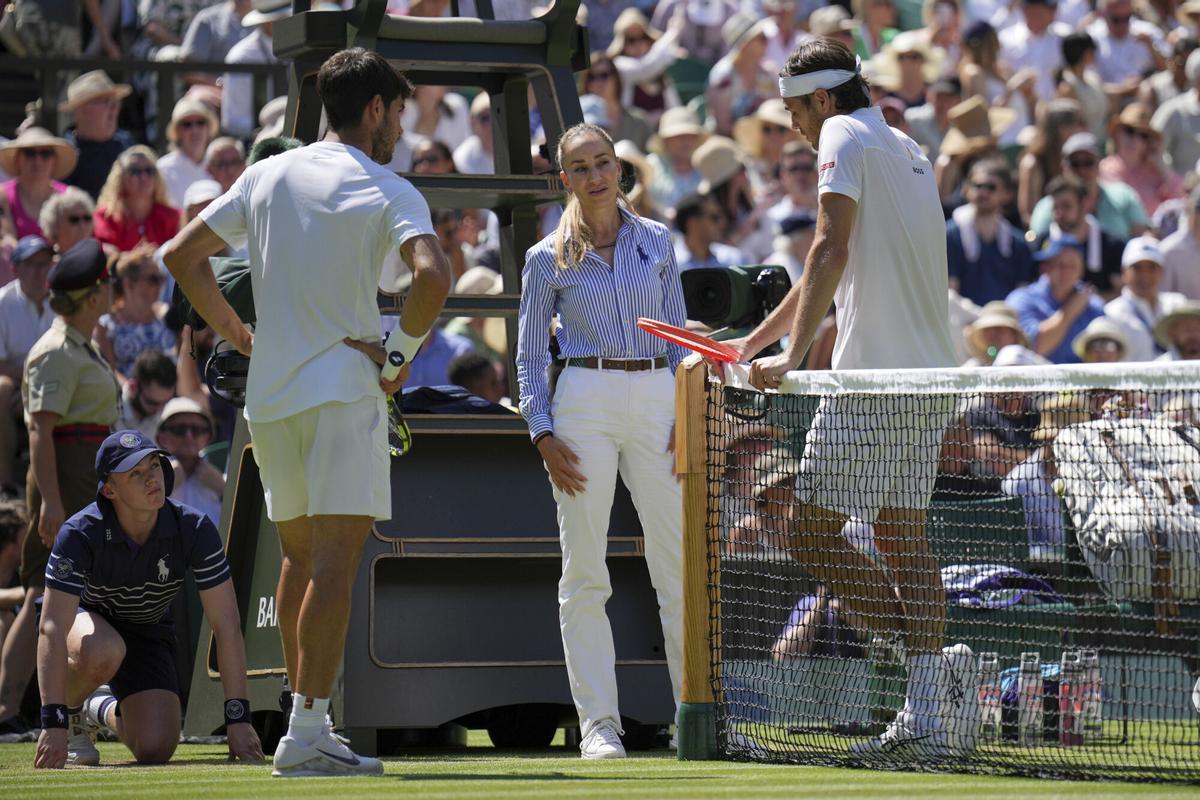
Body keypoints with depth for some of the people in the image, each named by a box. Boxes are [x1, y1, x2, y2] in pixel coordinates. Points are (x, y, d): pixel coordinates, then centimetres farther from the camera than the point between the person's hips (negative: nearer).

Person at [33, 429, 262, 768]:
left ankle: (103, 710, 22)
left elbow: (226, 626, -24)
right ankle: (71, 711, -5)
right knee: (103, 653, -40)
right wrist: (54, 724, -45)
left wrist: (238, 720, -29)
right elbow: (52, 630, -37)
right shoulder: (80, 534, -33)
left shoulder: (194, 530, -26)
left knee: (155, 750, -14)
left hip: (147, 631, 3)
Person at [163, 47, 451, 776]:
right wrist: (402, 353, -9)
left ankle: (305, 721, 21)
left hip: (269, 391, 6)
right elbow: (433, 275, -23)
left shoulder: (268, 175, 11)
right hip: (344, 388, -6)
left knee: (300, 557, 17)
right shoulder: (389, 192, -6)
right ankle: (308, 731, -16)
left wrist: (232, 330, 19)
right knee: (336, 561, -9)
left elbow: (182, 254, 14)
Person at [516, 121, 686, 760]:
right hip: (585, 402, -2)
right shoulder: (548, 259, 5)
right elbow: (530, 356, 7)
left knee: (681, 566, -3)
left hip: (656, 400, 2)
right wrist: (543, 436, -4)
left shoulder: (656, 242, 11)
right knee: (585, 575, -2)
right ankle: (597, 723, 1)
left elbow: (680, 335, 14)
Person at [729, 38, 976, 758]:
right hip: (931, 375, 9)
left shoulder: (845, 137, -5)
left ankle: (935, 660, -16)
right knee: (904, 543, 9)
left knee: (812, 535, -4)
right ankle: (927, 719, 1)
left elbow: (831, 252, -18)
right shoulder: (909, 152, 22)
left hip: (875, 380, -9)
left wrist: (794, 355, -23)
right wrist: (753, 343, 32)